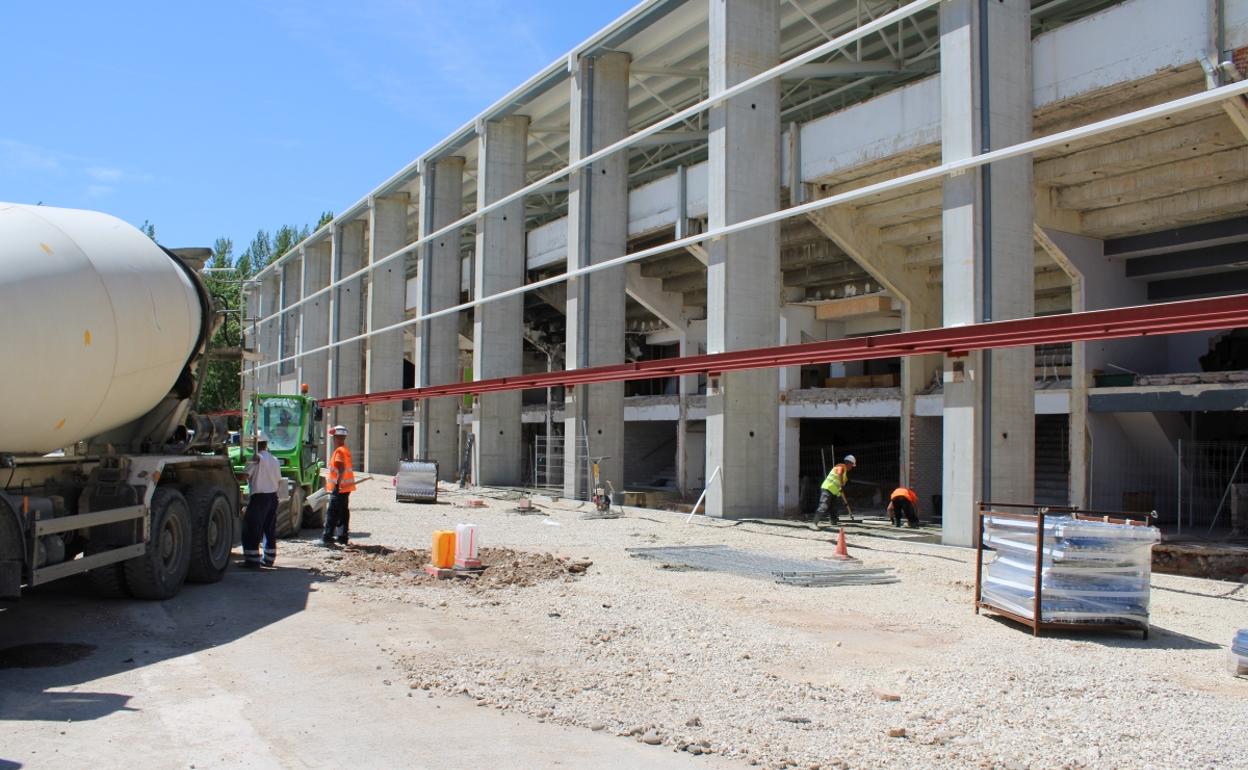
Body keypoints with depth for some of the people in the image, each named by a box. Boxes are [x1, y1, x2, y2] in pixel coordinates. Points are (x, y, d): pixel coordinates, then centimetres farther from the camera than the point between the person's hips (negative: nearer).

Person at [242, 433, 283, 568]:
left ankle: (252, 559, -5)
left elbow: (246, 476, -17)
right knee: (270, 529, 13)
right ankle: (269, 558, 17)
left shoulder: (256, 458, -11)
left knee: (251, 529, -2)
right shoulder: (274, 460, 10)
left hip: (259, 497, -7)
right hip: (273, 496, 7)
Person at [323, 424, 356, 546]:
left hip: (339, 487, -10)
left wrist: (337, 485, -28)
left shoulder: (339, 451, -16)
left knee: (333, 513, -7)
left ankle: (327, 537, -5)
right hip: (346, 487, 10)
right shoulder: (346, 450, 16)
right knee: (343, 512, 12)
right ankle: (343, 537, 15)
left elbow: (341, 470, -25)